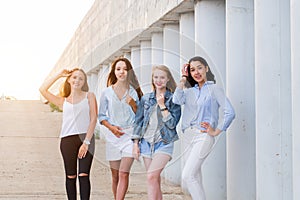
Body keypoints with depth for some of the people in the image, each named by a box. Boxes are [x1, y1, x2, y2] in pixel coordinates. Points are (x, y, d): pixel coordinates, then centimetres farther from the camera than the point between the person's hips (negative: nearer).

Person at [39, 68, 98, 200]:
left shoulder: (89, 96, 11)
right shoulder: (63, 101, 17)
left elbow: (93, 119, 2)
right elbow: (43, 90, 7)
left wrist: (86, 142, -7)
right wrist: (59, 75, 12)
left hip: (86, 138, -2)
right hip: (67, 139, 2)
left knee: (83, 175, -11)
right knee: (70, 176, 4)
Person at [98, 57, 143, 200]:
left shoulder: (134, 91, 4)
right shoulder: (107, 92, 4)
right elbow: (101, 116, 8)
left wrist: (133, 104, -11)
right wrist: (111, 127, -9)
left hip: (130, 135, -1)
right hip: (113, 136, 2)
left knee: (124, 173, -13)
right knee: (115, 176, 7)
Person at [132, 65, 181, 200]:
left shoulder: (173, 99, -1)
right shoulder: (146, 98, 10)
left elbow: (172, 123, -8)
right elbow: (138, 121, 12)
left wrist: (162, 105, -12)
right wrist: (136, 144, 8)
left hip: (164, 143, -4)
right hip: (146, 142, 4)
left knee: (151, 176, -18)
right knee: (155, 181, 7)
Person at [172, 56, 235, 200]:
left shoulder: (214, 89, -1)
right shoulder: (190, 91, 15)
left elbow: (229, 112, -9)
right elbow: (177, 100, -5)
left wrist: (216, 132, -8)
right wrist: (183, 78, 0)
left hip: (203, 136, -6)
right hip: (188, 136, 6)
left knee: (187, 176, -17)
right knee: (195, 176, 9)